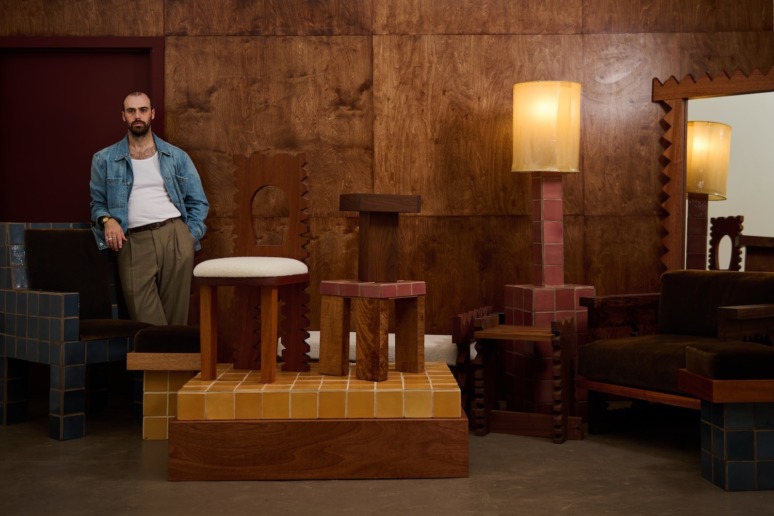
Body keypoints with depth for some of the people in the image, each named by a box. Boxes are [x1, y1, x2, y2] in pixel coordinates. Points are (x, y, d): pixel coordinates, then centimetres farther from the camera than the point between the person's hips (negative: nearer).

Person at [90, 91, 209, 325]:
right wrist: (107, 220, -4)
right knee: (147, 321, -10)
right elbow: (98, 203, 18)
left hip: (174, 236, 1)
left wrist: (189, 238, 2)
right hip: (134, 242, 0)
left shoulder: (177, 157, 14)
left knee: (175, 318, -3)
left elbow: (198, 202, 15)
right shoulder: (104, 160, 14)